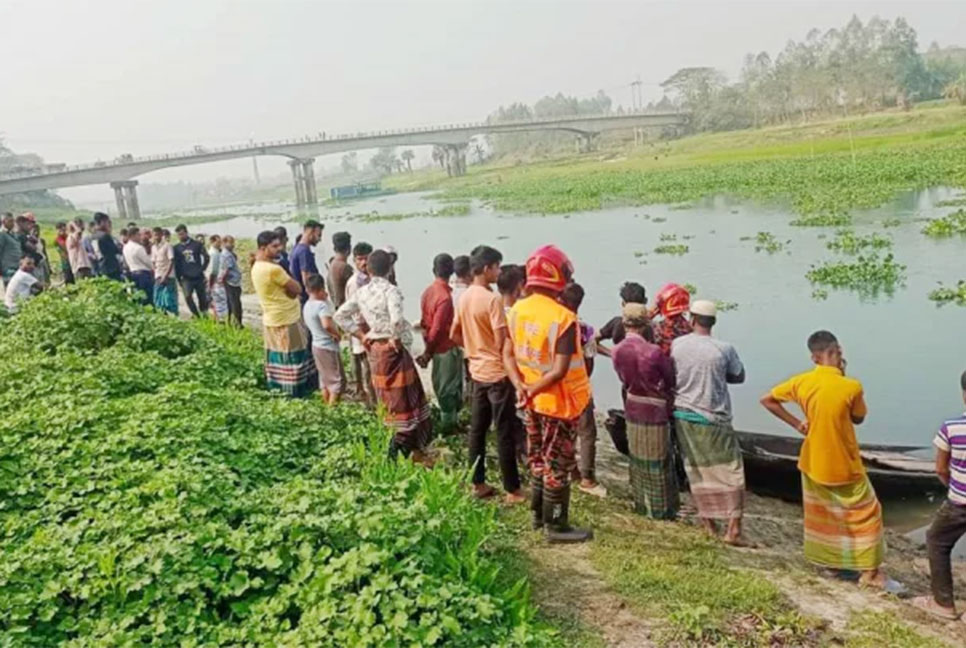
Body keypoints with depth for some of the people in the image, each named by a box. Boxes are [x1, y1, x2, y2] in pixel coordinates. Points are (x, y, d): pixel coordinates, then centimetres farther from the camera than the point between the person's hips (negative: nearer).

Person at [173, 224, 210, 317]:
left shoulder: (197, 244, 2)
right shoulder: (177, 248, 7)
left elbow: (206, 257, 8)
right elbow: (176, 264, 10)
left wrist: (202, 269, 2)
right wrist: (179, 278, 6)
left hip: (198, 277, -1)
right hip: (186, 278, 1)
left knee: (202, 299, 4)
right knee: (188, 296, -17)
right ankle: (197, 316, -9)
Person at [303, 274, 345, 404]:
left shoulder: (306, 305, 5)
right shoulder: (322, 305, -22)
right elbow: (327, 325, -37)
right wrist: (337, 333, -17)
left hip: (317, 345, 9)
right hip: (328, 347, -9)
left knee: (325, 378, 19)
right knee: (338, 379, 1)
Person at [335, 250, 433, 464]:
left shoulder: (361, 292, 4)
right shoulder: (391, 290, -16)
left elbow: (340, 315, 8)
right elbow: (396, 319, -32)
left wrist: (361, 335, 9)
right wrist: (395, 338, -14)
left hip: (374, 349, 7)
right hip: (392, 350, -7)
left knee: (389, 400, 16)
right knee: (405, 402, 2)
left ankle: (413, 448, 27)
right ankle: (396, 452, 1)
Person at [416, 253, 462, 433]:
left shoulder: (428, 291, 2)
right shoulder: (445, 296, -22)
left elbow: (425, 322, 7)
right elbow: (437, 329, -21)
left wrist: (428, 348, 13)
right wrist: (428, 353, -10)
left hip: (436, 348, 8)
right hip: (447, 348, -8)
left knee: (440, 385, 17)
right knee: (449, 387, 3)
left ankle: (447, 420, 30)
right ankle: (449, 424, 13)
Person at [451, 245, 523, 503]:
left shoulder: (464, 298, 6)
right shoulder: (493, 299, -19)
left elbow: (455, 335, 14)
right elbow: (502, 341, -21)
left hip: (477, 372, 8)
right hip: (498, 373, -8)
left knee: (477, 429, 13)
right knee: (505, 434, 0)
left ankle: (478, 484, 22)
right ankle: (512, 490, 8)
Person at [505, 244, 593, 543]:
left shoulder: (518, 310, -1)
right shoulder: (563, 318, -23)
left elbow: (508, 353, 1)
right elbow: (560, 370, -26)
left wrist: (520, 386, -9)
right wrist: (533, 389, -15)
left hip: (533, 401, 7)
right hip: (558, 402, -7)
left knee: (538, 459, 21)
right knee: (557, 465, 6)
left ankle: (539, 513, 35)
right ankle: (557, 526, 18)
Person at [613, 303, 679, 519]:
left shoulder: (617, 351, -8)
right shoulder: (654, 352, -23)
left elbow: (624, 379, 4)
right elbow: (671, 379, -8)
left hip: (632, 410, 5)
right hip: (656, 412, -5)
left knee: (637, 459, 18)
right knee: (659, 461, 8)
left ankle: (641, 503, 30)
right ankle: (661, 509, 19)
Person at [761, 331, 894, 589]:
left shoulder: (801, 382, -9)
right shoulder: (852, 387, -21)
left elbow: (767, 400, -1)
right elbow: (858, 418, -1)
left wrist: (796, 423, 1)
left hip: (813, 463, 4)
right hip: (844, 466, -4)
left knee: (821, 514, 20)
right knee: (866, 513, 12)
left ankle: (830, 561, 32)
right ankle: (870, 571, 16)